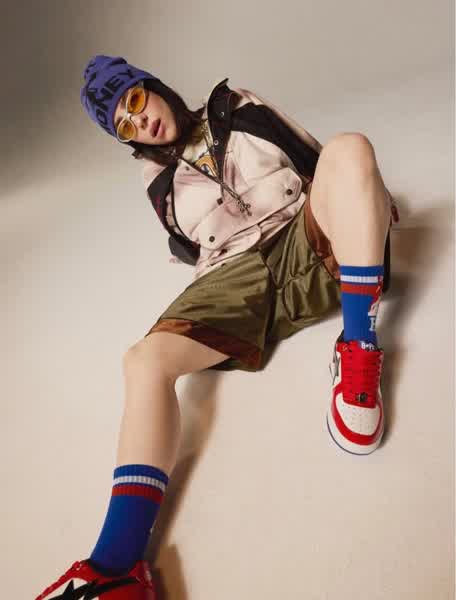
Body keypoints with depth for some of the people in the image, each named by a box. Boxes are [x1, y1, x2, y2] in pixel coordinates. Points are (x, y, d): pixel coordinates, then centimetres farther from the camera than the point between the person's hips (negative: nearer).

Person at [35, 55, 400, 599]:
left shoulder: (241, 110, 18)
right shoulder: (160, 185, 20)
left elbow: (319, 156, 21)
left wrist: (369, 196, 11)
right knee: (147, 359, -27)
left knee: (349, 146, -26)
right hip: (236, 281, 0)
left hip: (309, 247, 0)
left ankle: (359, 352, -31)